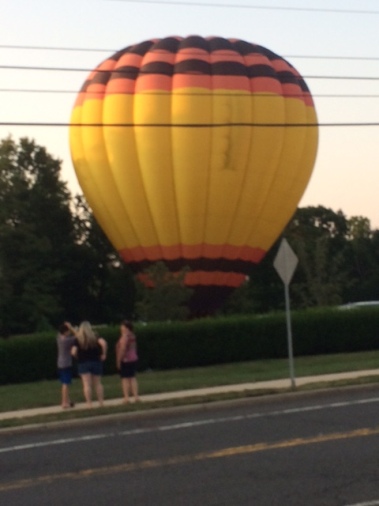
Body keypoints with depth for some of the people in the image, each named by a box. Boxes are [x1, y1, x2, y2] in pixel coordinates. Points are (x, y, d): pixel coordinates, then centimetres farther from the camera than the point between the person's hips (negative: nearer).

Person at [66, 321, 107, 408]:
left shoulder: (78, 339, -3)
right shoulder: (95, 337, 0)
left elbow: (73, 352, -13)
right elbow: (103, 343, -18)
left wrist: (78, 357, 7)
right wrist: (103, 354, -6)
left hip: (83, 363, -2)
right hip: (96, 362, 2)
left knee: (87, 385, -3)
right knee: (98, 384, 11)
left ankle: (89, 404, -6)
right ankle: (101, 402, 11)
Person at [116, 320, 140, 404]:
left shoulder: (124, 336, -16)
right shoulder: (133, 336, 10)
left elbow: (122, 349, -20)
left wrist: (118, 360, -15)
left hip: (125, 360, -8)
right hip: (134, 359, 8)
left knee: (125, 379, -5)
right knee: (133, 378, 12)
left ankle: (126, 397, -9)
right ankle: (136, 396, 10)